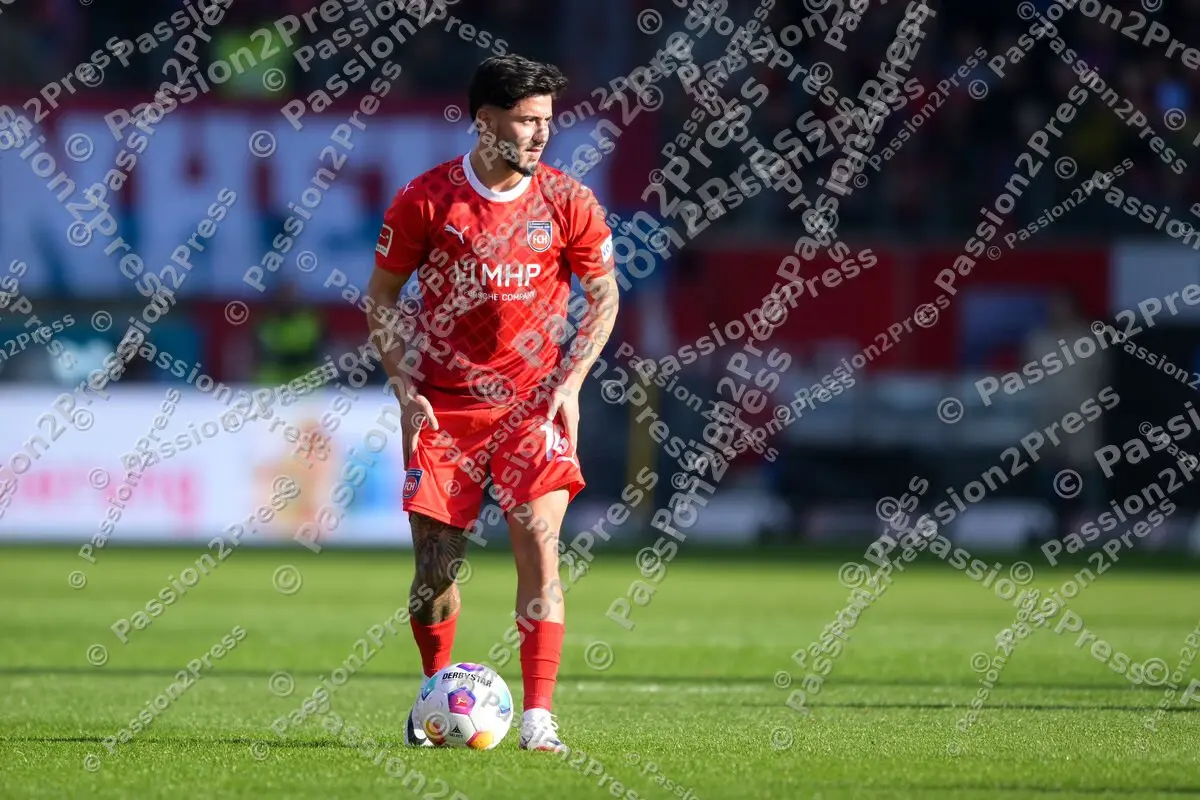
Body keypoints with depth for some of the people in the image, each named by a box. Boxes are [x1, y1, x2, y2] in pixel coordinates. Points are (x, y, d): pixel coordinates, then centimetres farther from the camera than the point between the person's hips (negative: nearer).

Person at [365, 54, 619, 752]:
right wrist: (404, 388, -4)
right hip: (443, 402, 0)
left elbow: (605, 296, 8)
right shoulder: (426, 199, -5)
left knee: (540, 545, -16)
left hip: (533, 400, 0)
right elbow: (382, 295, 5)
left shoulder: (567, 202, -3)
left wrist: (569, 383, -4)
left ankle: (539, 717, -15)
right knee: (437, 562, 3)